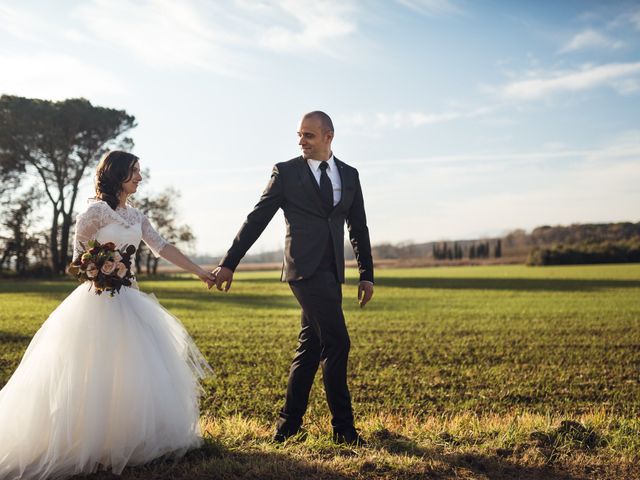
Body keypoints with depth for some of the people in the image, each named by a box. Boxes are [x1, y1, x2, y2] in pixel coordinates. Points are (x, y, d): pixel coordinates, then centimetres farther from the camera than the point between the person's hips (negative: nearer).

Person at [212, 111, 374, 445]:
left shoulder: (349, 175, 13)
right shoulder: (286, 172, 1)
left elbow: (358, 227, 17)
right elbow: (257, 219, 1)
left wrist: (367, 274, 14)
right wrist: (229, 263, -1)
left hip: (331, 272, 5)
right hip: (305, 268, -5)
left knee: (310, 347, 9)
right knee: (336, 343, -10)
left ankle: (288, 426, 20)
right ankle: (343, 427, 2)